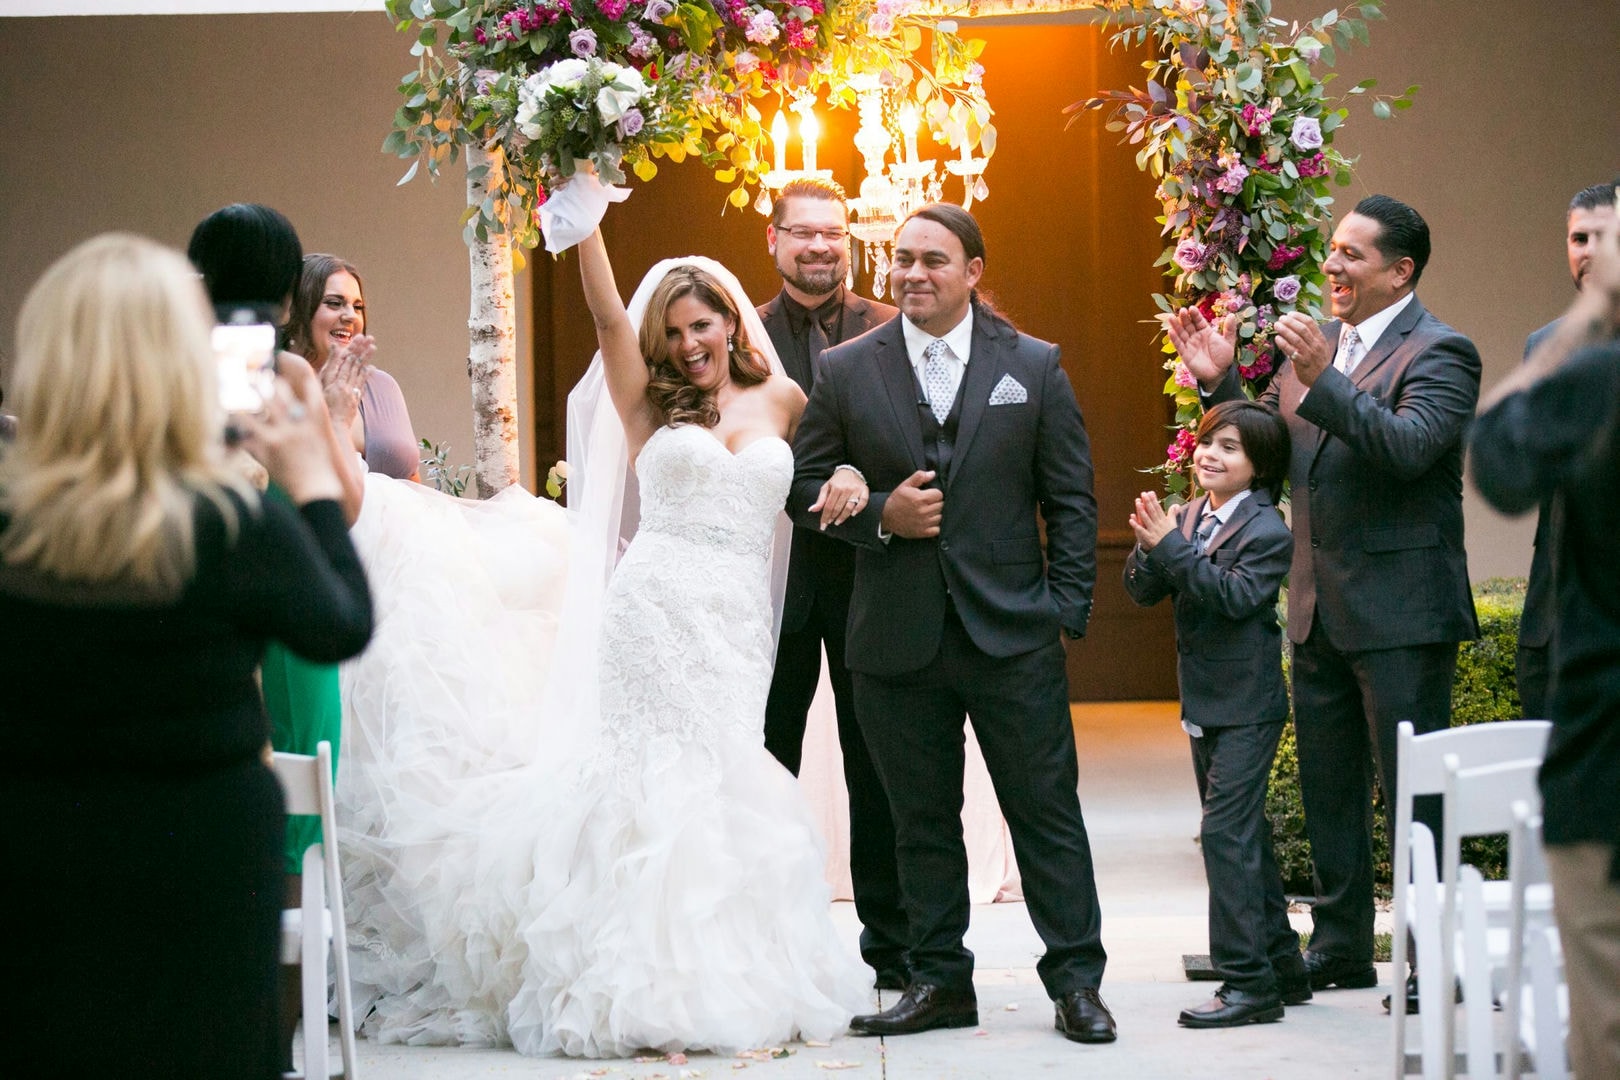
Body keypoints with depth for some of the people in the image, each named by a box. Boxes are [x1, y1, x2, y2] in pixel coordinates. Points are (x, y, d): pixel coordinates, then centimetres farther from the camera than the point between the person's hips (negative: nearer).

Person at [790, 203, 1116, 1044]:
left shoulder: (1034, 368, 4)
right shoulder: (846, 371, 4)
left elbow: (1070, 499, 5)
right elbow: (803, 485, 6)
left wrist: (1067, 610, -2)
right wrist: (879, 514, -12)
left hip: (1012, 632, -1)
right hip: (899, 640, 1)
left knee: (1047, 809, 1)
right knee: (921, 818, 8)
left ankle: (1075, 980, 8)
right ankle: (940, 982, 17)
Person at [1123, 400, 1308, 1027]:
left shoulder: (1267, 531, -12)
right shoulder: (1188, 517, 8)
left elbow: (1234, 595, -24)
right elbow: (1142, 592, 4)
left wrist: (1172, 546, -25)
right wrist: (1149, 546, -16)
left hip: (1247, 707, -8)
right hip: (1204, 704, 8)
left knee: (1228, 830, -13)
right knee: (1245, 835, 14)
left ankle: (1249, 982, -11)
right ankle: (1281, 967, 24)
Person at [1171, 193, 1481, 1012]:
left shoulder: (1438, 354, -10)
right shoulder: (1316, 346, 13)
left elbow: (1410, 446, -26)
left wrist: (1323, 383, -33)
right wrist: (1221, 383, 2)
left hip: (1399, 608, -8)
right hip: (1320, 608, 8)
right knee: (1327, 784, 15)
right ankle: (1340, 946, 26)